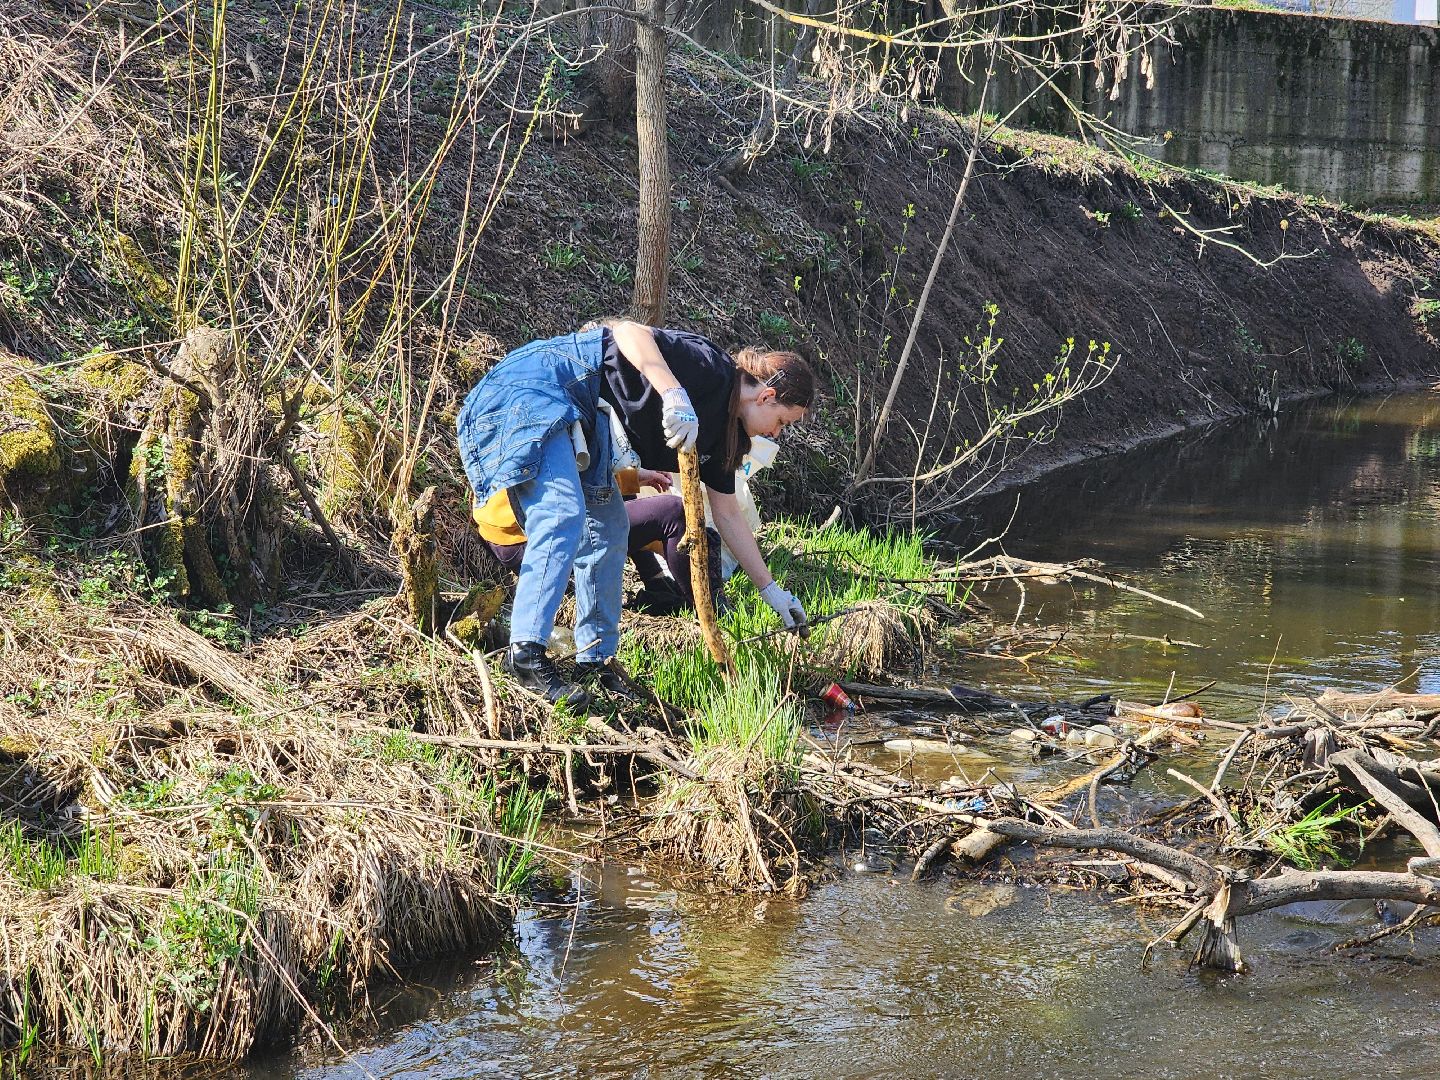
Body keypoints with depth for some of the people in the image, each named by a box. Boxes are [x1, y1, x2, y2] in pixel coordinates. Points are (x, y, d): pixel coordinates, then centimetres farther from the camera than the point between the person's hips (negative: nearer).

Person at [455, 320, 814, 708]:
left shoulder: (725, 429, 12)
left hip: (578, 415, 11)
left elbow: (727, 516, 19)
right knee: (562, 514, -24)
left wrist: (771, 590, 21)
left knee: (608, 527, 9)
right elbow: (629, 333, -30)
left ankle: (594, 660, 12)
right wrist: (675, 396, -43)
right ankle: (526, 653, -26)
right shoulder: (711, 368, -16)